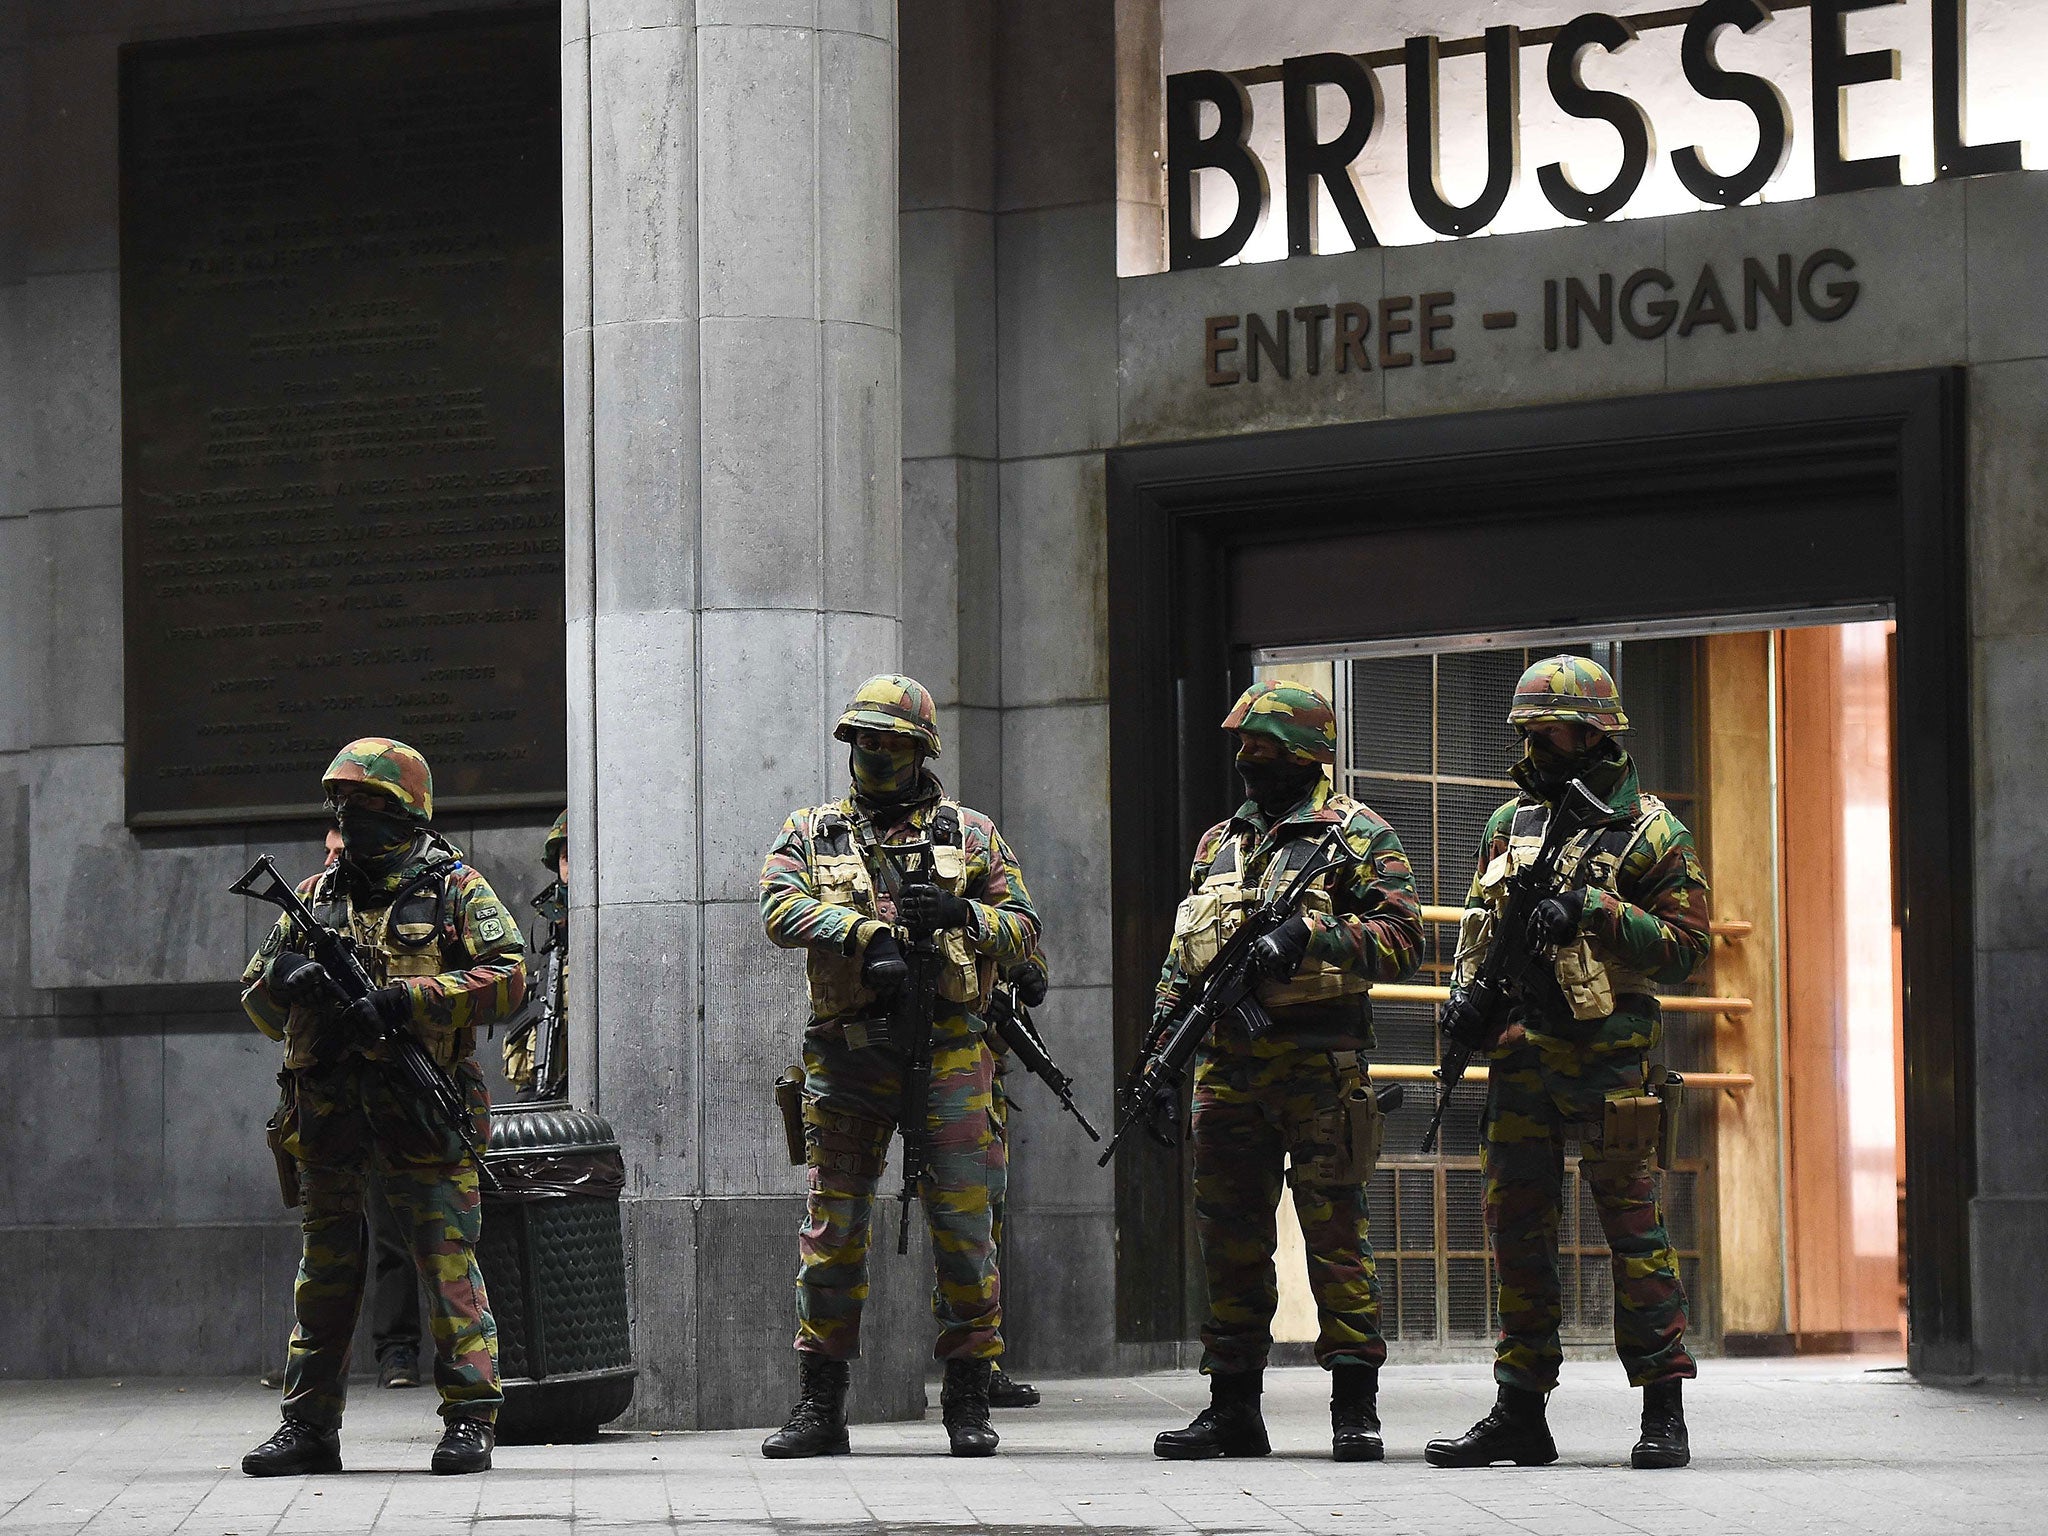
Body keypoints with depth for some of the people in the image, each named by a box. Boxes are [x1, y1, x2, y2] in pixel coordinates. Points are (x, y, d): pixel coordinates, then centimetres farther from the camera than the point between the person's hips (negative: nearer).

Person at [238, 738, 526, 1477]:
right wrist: (285, 979, -8)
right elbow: (257, 1002, 18)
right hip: (328, 1110, 5)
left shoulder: (455, 890, 3)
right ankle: (309, 1427, 13)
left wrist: (405, 1000, -18)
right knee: (325, 1266, 8)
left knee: (448, 1262, -7)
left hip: (422, 1112, -5)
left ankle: (470, 1419, -3)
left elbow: (507, 977, -9)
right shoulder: (314, 897, 15)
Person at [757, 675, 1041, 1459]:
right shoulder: (810, 833, 12)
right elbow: (781, 907, -6)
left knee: (962, 1222, -3)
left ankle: (968, 1400, 5)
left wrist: (960, 915, -12)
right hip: (846, 1058, 1)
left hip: (947, 1052, -1)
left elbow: (1023, 930, 8)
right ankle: (821, 1406, 8)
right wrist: (868, 934, -19)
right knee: (833, 1226, 2)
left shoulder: (971, 834, 11)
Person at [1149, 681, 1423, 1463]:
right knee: (1230, 1236, 7)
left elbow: (1402, 937, -8)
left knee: (1335, 1231, -6)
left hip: (1319, 1066, -6)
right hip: (1228, 1067, 6)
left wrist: (1311, 935, -20)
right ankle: (1233, 1410, 13)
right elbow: (1183, 952, 23)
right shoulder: (1219, 843, 19)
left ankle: (1355, 1411, -3)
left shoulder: (1356, 836, 1)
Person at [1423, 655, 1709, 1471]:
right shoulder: (1509, 822, 16)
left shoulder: (1650, 832, -2)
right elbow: (1477, 923, 23)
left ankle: (1664, 1412, -1)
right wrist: (1465, 992, 4)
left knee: (1632, 1222, -5)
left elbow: (1685, 945, -7)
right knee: (1516, 1225, 6)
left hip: (1606, 1052, -6)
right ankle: (1520, 1414, 12)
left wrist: (1593, 911, -17)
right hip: (1518, 1052, 6)